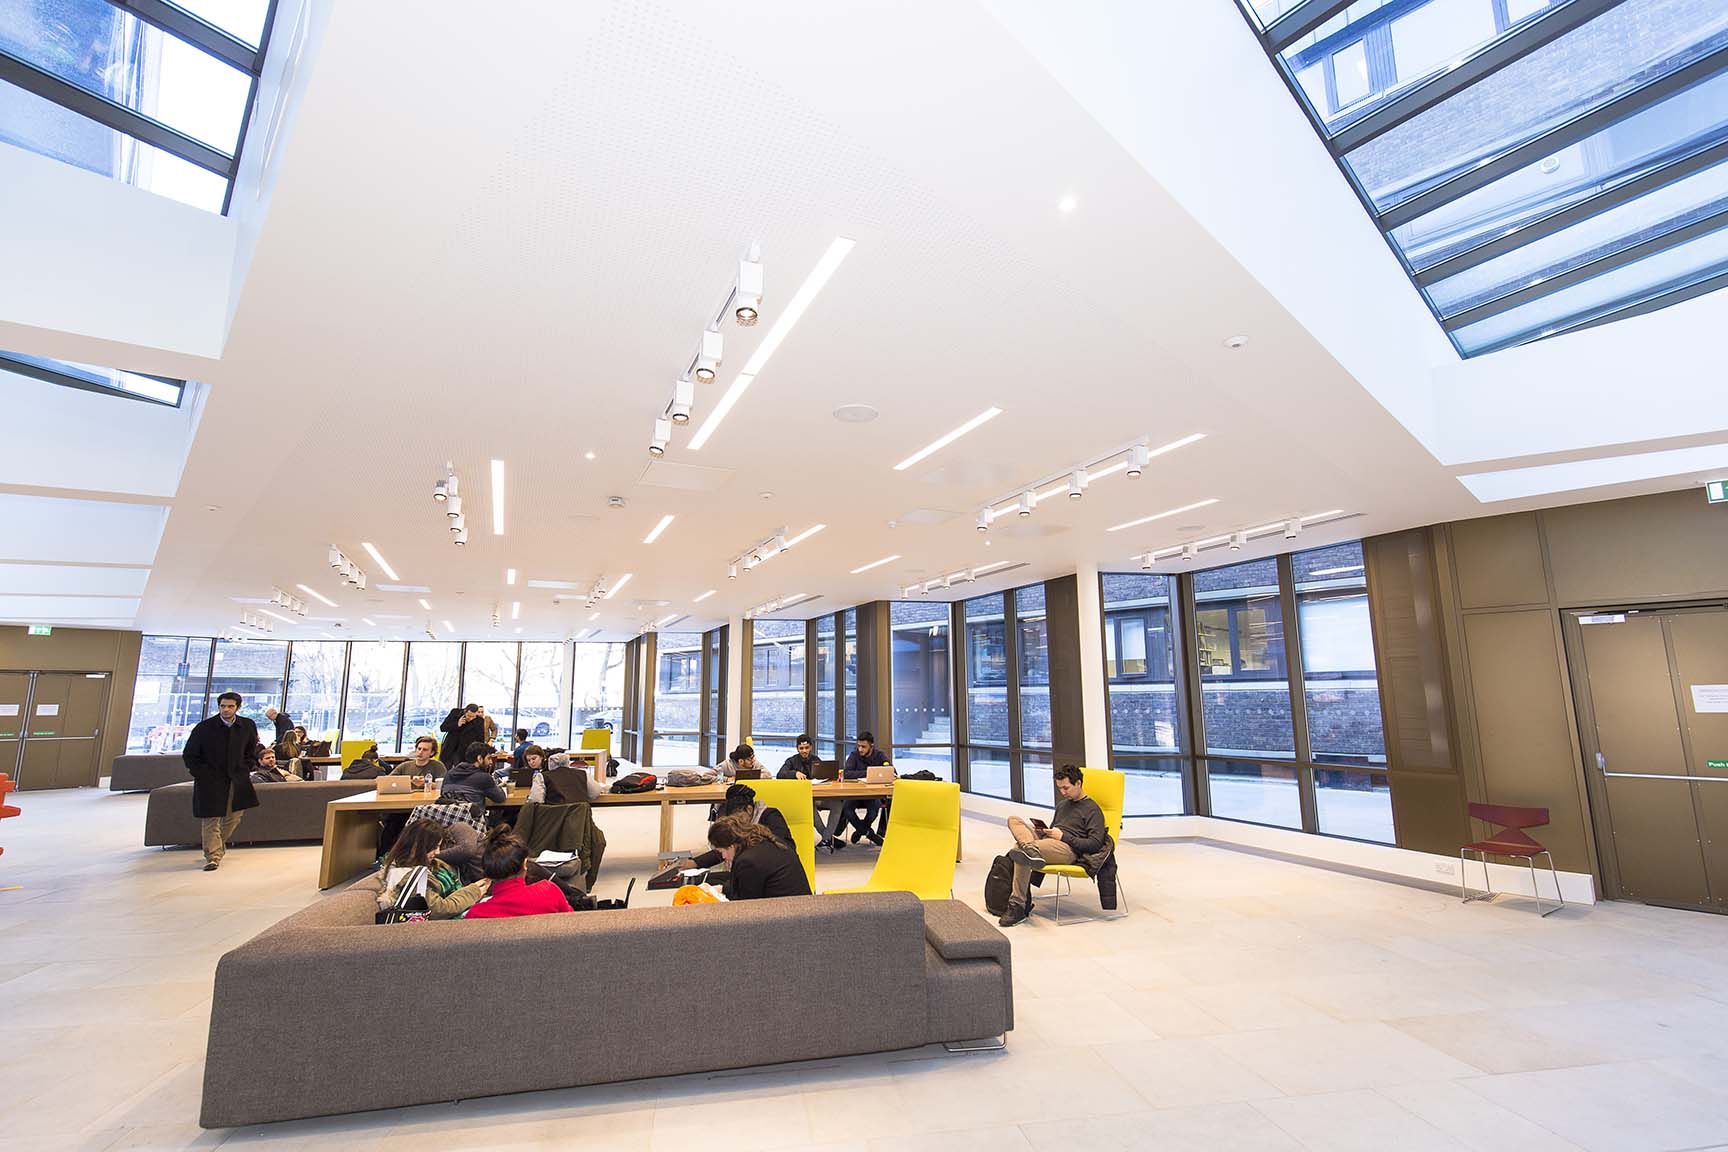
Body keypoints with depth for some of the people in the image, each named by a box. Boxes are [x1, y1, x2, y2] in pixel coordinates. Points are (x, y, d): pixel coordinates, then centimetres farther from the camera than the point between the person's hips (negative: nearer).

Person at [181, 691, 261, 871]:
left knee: (233, 818, 12)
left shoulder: (248, 726, -1)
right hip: (210, 782, -3)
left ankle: (218, 845, 35)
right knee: (211, 821, -4)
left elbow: (252, 753, 14)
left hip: (237, 781, 4)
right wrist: (202, 774, -8)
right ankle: (213, 856, 3)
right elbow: (189, 755, -1)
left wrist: (244, 771, 3)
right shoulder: (204, 727, -9)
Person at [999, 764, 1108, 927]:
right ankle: (1030, 848, -45)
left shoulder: (1092, 810, 5)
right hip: (1047, 841, 8)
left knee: (1020, 850, -33)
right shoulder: (1062, 804, 31)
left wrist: (1063, 836, -9)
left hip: (1068, 850, -8)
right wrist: (1042, 831, 13)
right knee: (1013, 820, -17)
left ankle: (1018, 906, -33)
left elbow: (1095, 844, -6)